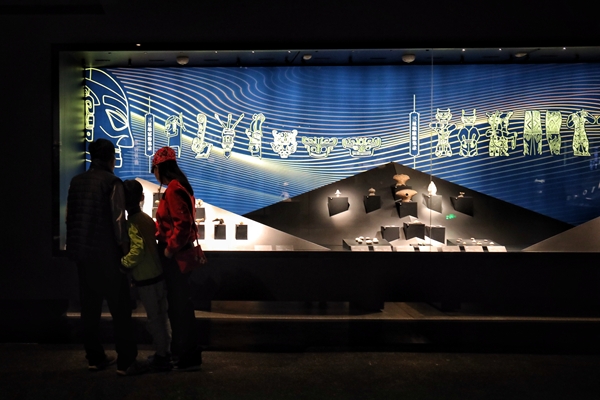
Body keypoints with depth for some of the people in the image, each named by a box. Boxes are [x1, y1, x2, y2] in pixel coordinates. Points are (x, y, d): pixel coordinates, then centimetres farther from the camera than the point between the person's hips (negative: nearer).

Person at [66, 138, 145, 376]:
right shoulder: (112, 182, -11)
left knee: (90, 307, 13)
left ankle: (95, 358, 20)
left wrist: (76, 245, 19)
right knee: (119, 308, 1)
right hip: (106, 253, -6)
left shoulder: (76, 181, 8)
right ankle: (126, 362, 2)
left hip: (81, 252, 6)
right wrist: (125, 246, -3)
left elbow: (69, 216, 11)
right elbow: (118, 220, -15)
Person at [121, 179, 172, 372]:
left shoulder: (132, 223, -15)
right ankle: (166, 352, 27)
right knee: (161, 316, 16)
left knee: (154, 318, 2)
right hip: (158, 274, 8)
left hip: (145, 278, -8)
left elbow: (137, 249, -26)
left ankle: (162, 356, 11)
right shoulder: (147, 218, 8)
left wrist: (124, 264, -14)